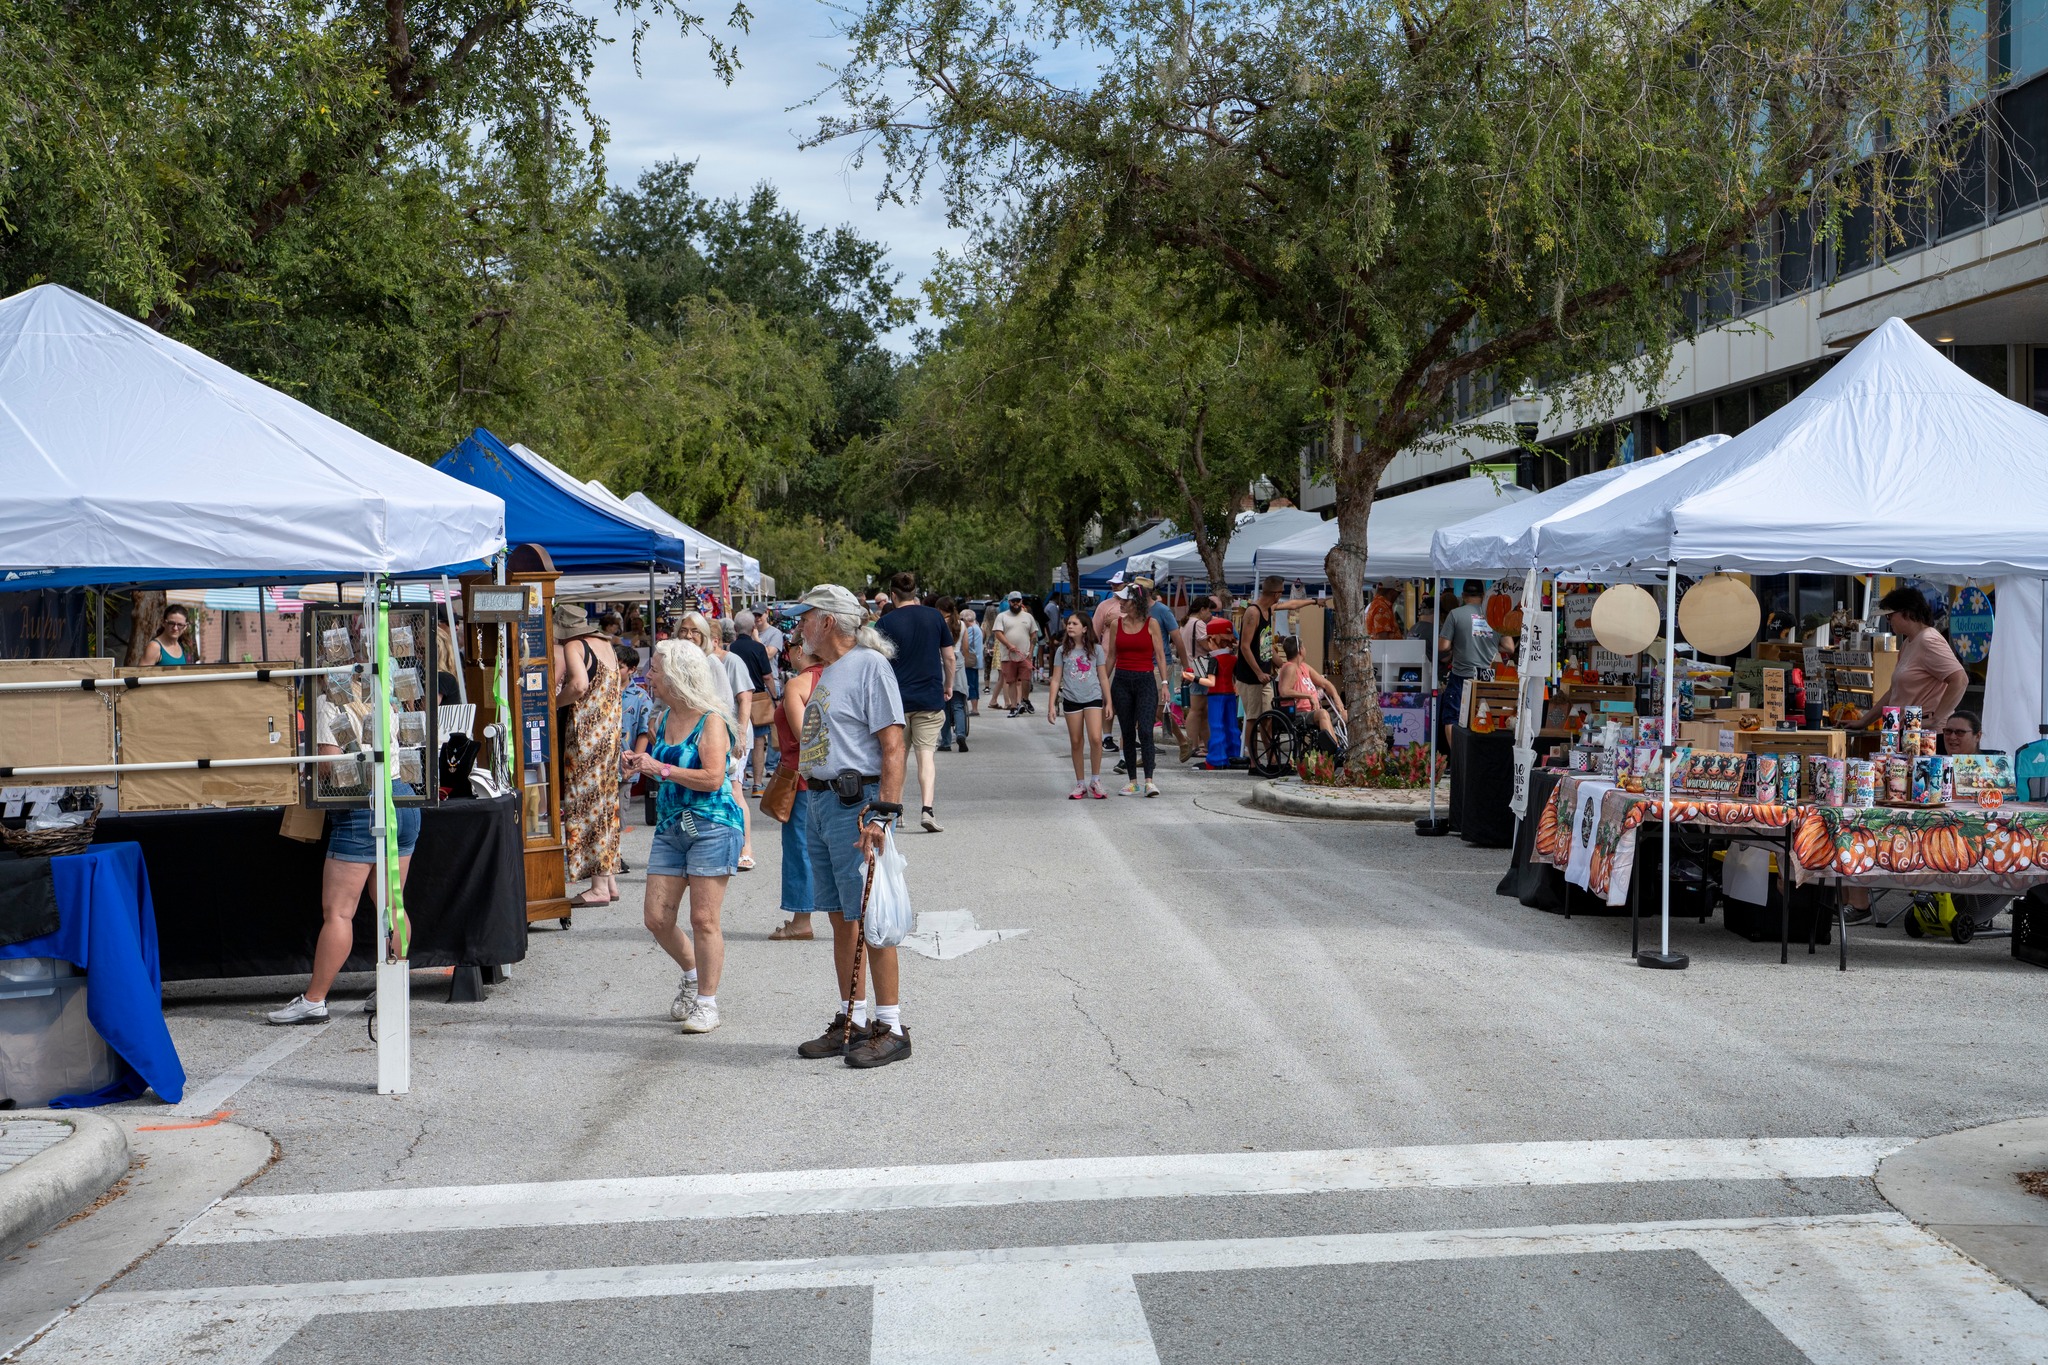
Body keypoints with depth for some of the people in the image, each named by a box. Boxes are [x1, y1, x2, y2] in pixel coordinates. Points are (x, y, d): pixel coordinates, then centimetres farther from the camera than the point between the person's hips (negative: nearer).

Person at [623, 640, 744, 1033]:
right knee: (656, 918, 5)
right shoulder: (662, 718, 12)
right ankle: (692, 975, 30)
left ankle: (707, 1003, 8)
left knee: (704, 919, -4)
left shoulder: (711, 720, -10)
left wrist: (661, 768, -19)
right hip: (670, 827, 8)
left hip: (711, 826, -7)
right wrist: (651, 744, 8)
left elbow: (713, 778, -20)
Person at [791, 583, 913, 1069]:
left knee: (870, 918, -6)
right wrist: (811, 792, 16)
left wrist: (883, 813, -22)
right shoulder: (827, 673, 19)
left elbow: (893, 745, -17)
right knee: (840, 918, 12)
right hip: (819, 802, 9)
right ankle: (851, 1022, 20)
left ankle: (891, 1028, 0)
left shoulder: (870, 665, -10)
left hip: (856, 803, -9)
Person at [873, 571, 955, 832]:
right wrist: (948, 686, 20)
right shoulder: (934, 617, 1)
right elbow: (949, 657, 6)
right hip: (930, 698, 1)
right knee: (926, 754, -1)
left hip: (896, 699, 0)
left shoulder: (886, 622, -5)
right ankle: (927, 808, -17)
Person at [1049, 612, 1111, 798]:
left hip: (1093, 698, -1)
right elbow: (1056, 679, 7)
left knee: (1096, 739, -15)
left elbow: (1102, 677, 8)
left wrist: (1108, 702, 6)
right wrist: (1051, 705, 1)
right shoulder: (1062, 651, 5)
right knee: (1076, 743, 6)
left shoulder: (1095, 649, 4)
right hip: (1071, 700, 2)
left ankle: (1095, 781, 0)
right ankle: (1080, 784, 15)